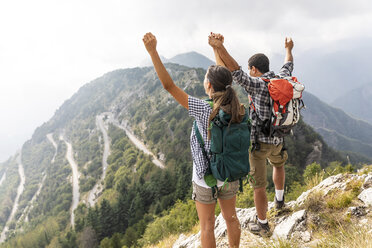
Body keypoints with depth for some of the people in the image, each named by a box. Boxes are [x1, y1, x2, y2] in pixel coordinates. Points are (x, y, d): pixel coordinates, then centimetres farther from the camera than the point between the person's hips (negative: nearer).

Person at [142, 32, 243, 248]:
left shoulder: (204, 111, -29)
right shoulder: (238, 111, -15)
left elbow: (169, 85, -29)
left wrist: (153, 51, -27)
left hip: (206, 178, -5)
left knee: (207, 225, 18)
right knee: (231, 217, 27)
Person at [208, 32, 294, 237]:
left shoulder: (258, 84, -19)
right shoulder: (282, 80, 1)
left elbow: (235, 72, -35)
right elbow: (288, 66, 23)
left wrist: (219, 48, -45)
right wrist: (288, 49, 43)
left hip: (258, 142, -7)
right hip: (277, 140, 7)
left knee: (259, 186, 7)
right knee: (278, 164, 38)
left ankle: (262, 225, 23)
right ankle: (279, 199, 55)